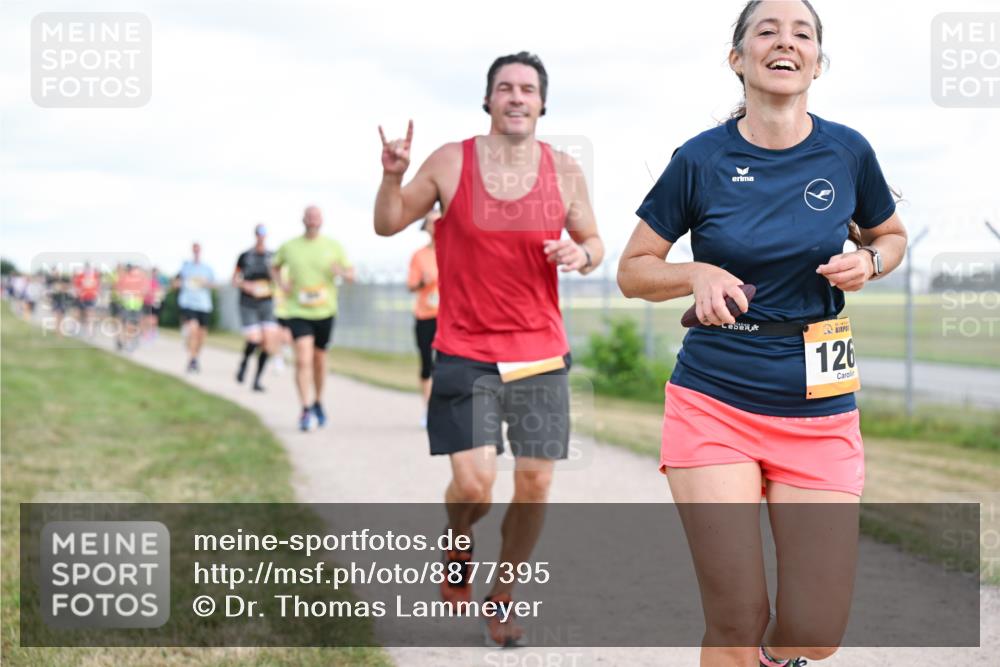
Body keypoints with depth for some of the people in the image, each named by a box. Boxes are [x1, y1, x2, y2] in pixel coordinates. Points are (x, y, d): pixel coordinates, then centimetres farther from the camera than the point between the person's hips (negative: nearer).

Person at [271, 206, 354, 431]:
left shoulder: (334, 247, 3)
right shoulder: (288, 247, 4)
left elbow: (351, 274, 6)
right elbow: (274, 267, 21)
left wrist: (341, 272, -18)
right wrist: (281, 283, 0)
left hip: (325, 311, 2)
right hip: (298, 311, -2)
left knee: (319, 358, 14)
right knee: (303, 360, -15)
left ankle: (317, 402, 34)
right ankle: (306, 410, -15)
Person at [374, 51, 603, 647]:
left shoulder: (565, 172, 2)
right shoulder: (451, 162, -3)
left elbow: (594, 242, 14)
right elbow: (389, 224, 5)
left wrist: (582, 252, -10)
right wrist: (392, 177, -14)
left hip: (541, 353, 2)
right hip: (466, 353, -2)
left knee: (535, 483, 2)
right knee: (474, 483, -11)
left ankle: (505, 593, 24)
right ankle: (459, 548, 24)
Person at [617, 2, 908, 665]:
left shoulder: (848, 152, 1)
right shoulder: (700, 159, -3)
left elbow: (891, 236, 19)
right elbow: (633, 271, 5)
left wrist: (868, 263, -3)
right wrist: (698, 274, -15)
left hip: (819, 411, 2)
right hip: (714, 404, -1)